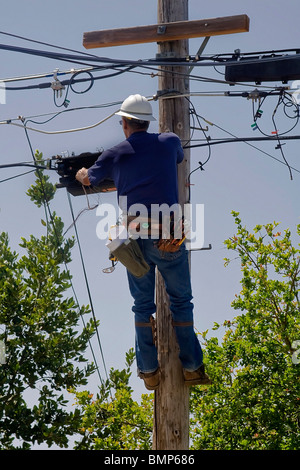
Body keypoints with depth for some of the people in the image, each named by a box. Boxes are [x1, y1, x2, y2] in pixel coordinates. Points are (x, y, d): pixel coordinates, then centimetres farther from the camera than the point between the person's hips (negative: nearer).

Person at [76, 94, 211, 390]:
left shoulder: (115, 155, 6)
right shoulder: (169, 143, 4)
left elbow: (88, 179, 26)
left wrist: (80, 173, 50)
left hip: (134, 241, 1)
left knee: (142, 306, 12)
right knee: (181, 302, 8)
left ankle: (149, 371, 14)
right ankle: (191, 368, 10)